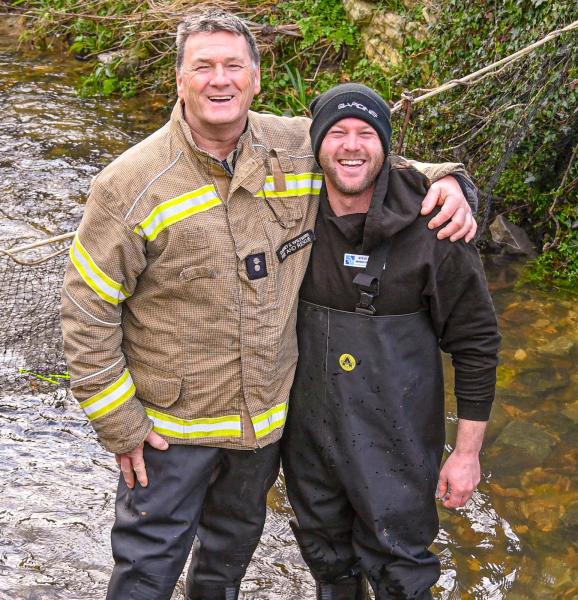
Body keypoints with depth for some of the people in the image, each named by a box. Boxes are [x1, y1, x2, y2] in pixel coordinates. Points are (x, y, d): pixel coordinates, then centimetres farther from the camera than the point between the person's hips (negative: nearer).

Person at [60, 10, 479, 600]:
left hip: (269, 412, 4)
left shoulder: (299, 149, -9)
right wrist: (119, 425, -13)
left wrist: (444, 180, -13)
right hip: (173, 422, -4)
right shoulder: (133, 183, -18)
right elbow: (87, 313, -13)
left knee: (235, 540, 28)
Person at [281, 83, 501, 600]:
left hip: (394, 440, -4)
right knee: (326, 557, 24)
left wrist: (468, 450, -7)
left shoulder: (431, 231, -19)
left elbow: (476, 343, -10)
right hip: (307, 427, 4)